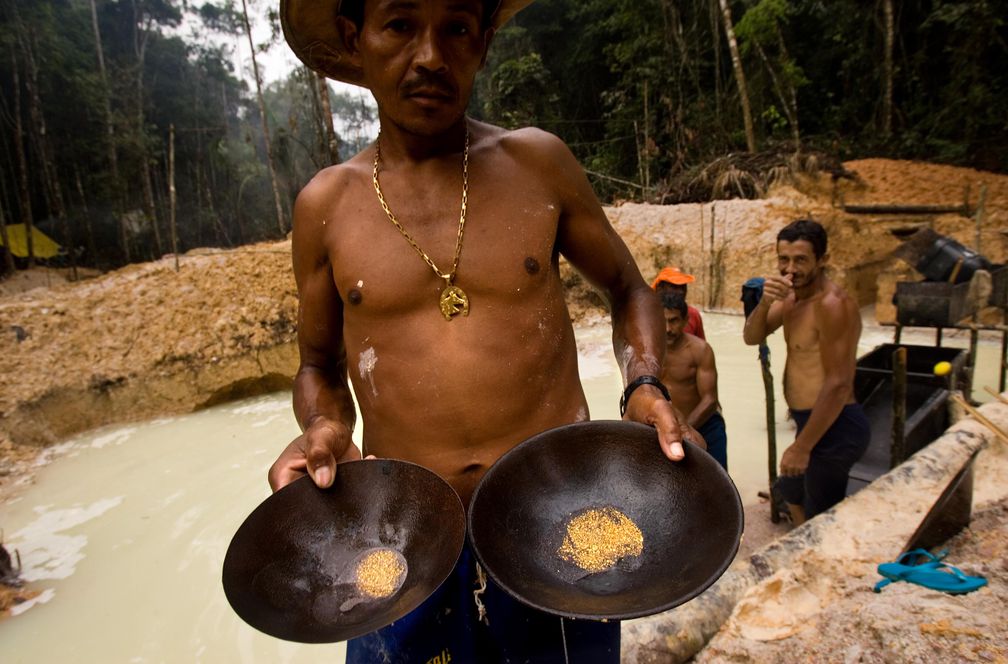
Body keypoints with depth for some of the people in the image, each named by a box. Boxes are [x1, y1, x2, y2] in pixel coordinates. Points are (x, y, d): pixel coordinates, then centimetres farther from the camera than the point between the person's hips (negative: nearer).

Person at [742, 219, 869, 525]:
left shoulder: (832, 305, -22)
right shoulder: (793, 295, 5)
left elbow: (838, 384, -24)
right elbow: (752, 337, 4)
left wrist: (802, 447, -21)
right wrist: (765, 302, -17)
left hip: (833, 428, -10)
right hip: (814, 422, 10)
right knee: (792, 492, 29)